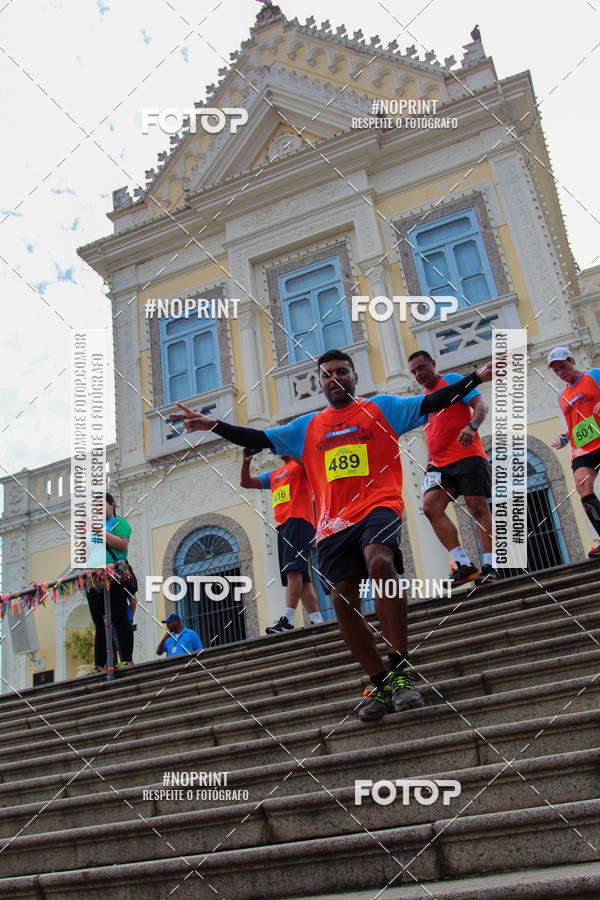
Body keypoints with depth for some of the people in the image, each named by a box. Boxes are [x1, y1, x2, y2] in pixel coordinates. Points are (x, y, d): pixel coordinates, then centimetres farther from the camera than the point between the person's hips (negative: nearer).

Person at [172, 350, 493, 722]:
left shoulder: (382, 408, 13)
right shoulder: (308, 426, 21)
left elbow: (434, 402, 4)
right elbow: (260, 439, 20)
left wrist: (477, 377, -6)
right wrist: (215, 425, 12)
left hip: (378, 506, -4)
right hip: (333, 523, 4)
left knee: (379, 561, -33)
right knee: (344, 601, -5)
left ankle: (400, 668, -27)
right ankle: (383, 684, 8)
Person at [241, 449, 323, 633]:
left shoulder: (300, 464, 10)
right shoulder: (274, 474, 29)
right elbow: (245, 482, 27)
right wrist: (246, 462, 10)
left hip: (298, 521, -8)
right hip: (282, 527, 8)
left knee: (293, 570, -20)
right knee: (301, 578, 2)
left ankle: (287, 620, -29)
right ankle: (317, 621, 0)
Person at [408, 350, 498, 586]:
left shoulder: (452, 380, 4)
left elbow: (481, 405, -7)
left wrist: (471, 426, -26)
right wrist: (430, 463, 19)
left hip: (467, 456, -6)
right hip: (439, 464, 6)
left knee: (478, 507, -7)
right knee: (430, 506, -13)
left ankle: (489, 566, 0)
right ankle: (463, 564, -12)